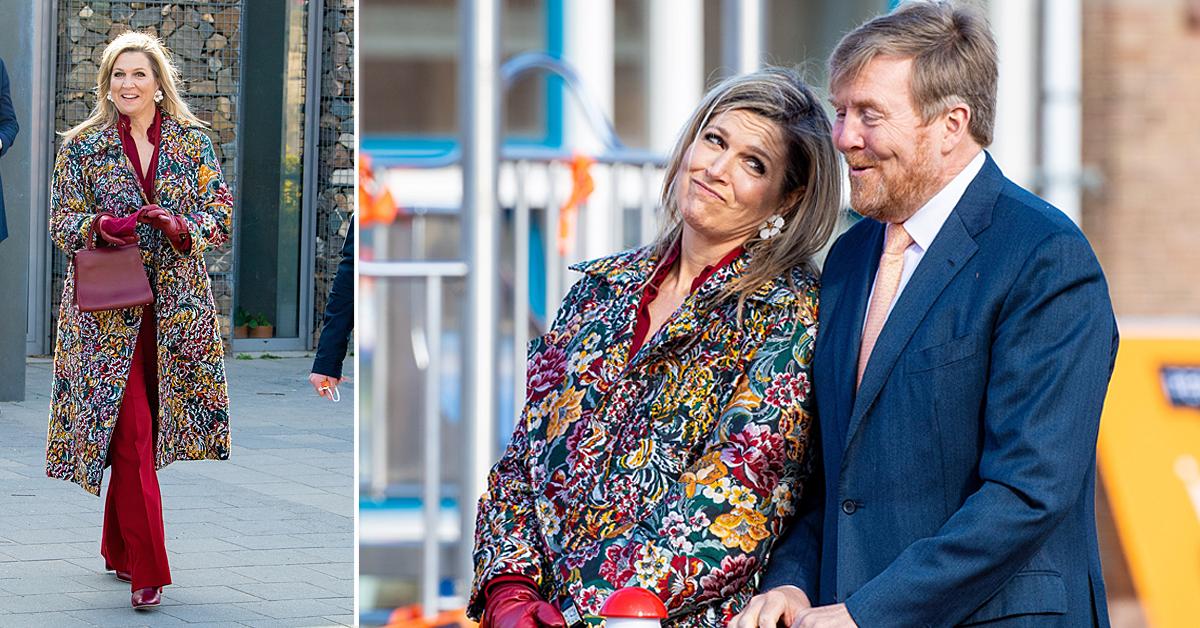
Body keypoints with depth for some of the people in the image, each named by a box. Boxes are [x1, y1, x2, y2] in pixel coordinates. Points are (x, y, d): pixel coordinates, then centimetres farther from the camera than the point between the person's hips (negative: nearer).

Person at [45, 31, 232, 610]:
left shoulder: (192, 142, 6)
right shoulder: (82, 146, 3)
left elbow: (221, 213, 4)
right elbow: (61, 223, 2)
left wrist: (180, 226, -16)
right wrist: (103, 225, -19)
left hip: (177, 303, 2)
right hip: (108, 306, -2)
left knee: (142, 431, 8)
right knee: (131, 432, -11)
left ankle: (119, 547, 27)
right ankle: (145, 569, -11)